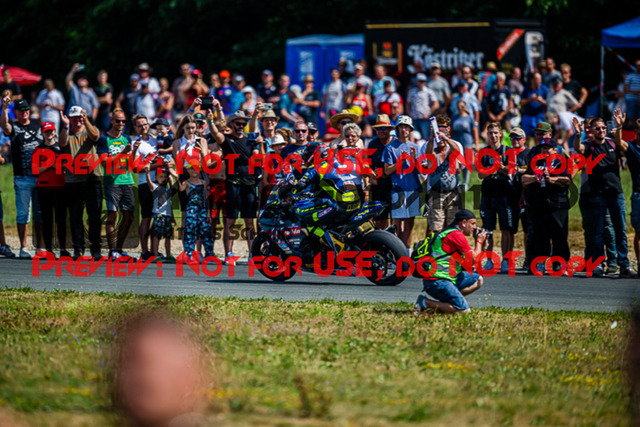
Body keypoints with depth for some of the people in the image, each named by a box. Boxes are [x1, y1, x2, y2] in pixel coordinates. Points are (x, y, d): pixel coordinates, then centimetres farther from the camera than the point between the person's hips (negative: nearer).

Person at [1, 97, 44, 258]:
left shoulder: (37, 125, 12)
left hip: (40, 176, 4)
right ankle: (23, 248, -1)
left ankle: (40, 247, 13)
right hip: (22, 178, -4)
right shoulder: (13, 128, 1)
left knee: (40, 213, 7)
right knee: (23, 214, -3)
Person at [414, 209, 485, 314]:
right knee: (464, 310, -20)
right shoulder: (456, 235, -11)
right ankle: (425, 302, -9)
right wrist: (479, 241, 8)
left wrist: (479, 241, 21)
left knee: (478, 280, 15)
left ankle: (445, 300, 4)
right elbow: (474, 259, -8)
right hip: (437, 281, -11)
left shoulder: (449, 233, 22)